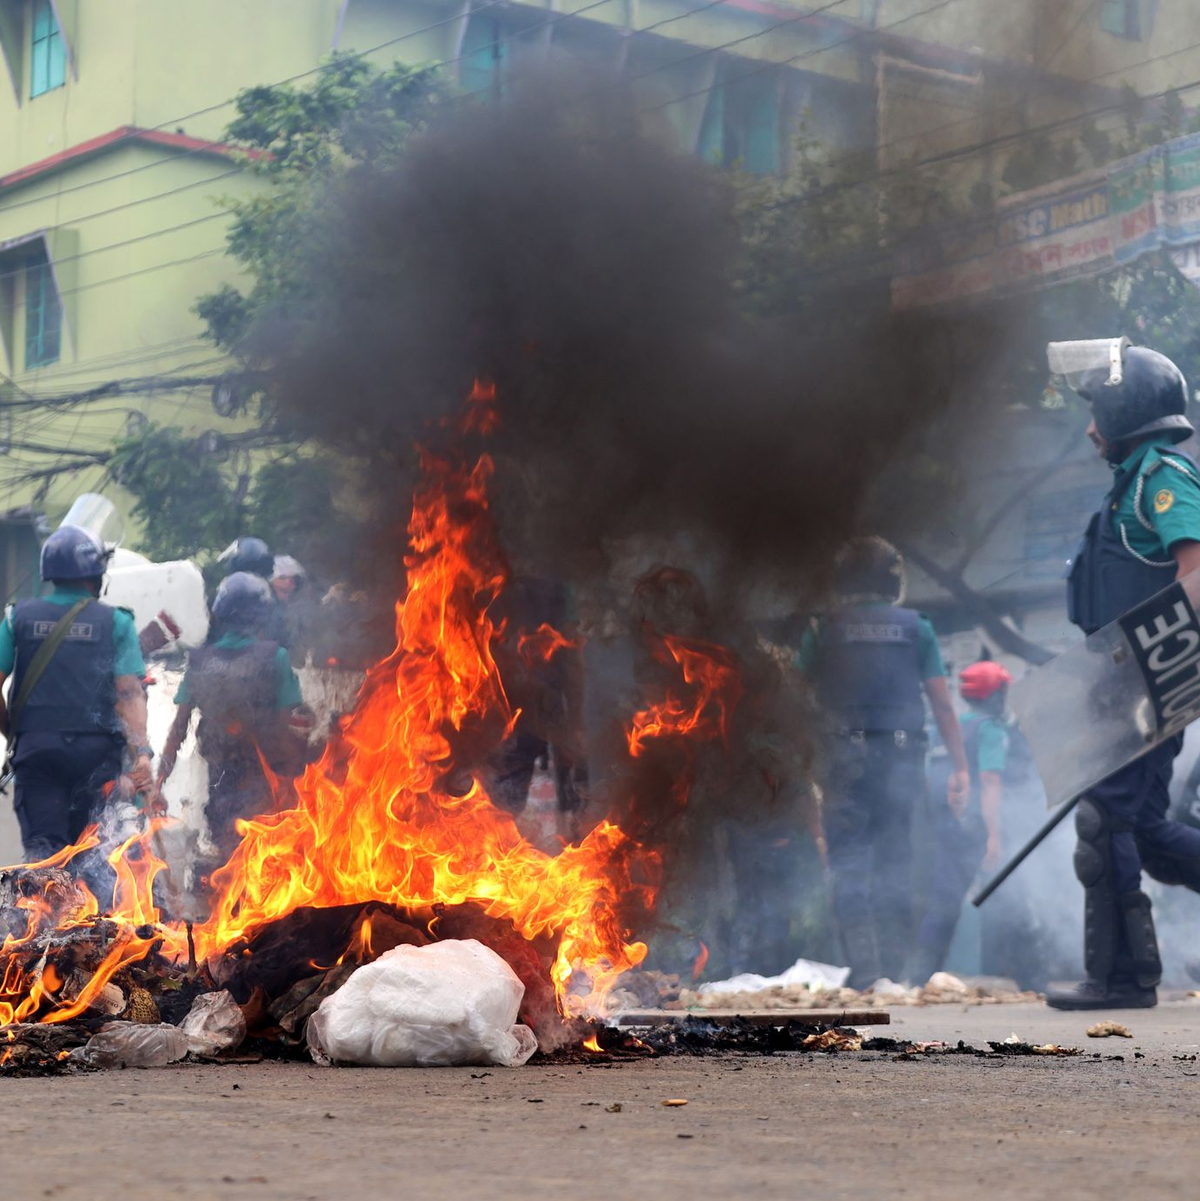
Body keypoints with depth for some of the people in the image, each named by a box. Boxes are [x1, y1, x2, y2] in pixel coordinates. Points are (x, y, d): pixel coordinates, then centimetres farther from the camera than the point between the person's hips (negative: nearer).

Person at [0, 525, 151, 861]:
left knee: (42, 846, -4)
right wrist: (141, 752, -12)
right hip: (96, 748, -1)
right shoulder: (115, 622, 1)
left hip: (34, 746, 1)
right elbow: (130, 692, -8)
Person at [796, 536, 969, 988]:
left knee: (850, 866, 0)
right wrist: (960, 767, 6)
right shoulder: (915, 628, 6)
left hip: (847, 753, -1)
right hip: (903, 756, 1)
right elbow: (942, 703, 3)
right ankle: (893, 969, 7)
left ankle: (864, 971, -10)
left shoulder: (823, 630, 3)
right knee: (895, 866, 8)